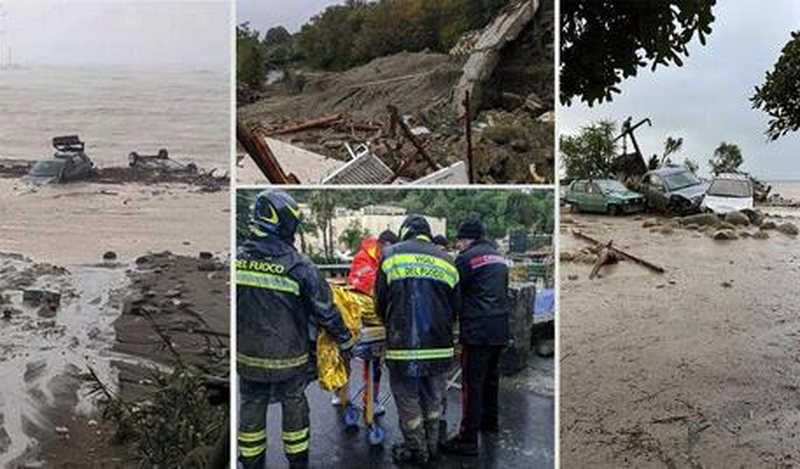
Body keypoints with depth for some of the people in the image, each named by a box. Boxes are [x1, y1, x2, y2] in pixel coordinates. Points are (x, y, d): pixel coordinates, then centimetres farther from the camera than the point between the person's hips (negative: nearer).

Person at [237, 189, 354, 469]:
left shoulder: (238, 260, -6)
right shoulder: (297, 265, -18)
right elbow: (325, 312, -12)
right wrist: (346, 341, 1)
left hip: (247, 355, 3)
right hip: (288, 357, -3)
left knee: (252, 407, 17)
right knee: (294, 407, 15)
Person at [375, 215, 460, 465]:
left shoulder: (391, 255, -1)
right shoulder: (447, 261, 9)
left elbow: (380, 303, 1)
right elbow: (454, 307, 12)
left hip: (404, 344, -4)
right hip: (440, 346, 4)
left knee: (408, 400, 9)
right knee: (432, 399, 18)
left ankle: (416, 451, 19)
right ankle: (432, 447, 30)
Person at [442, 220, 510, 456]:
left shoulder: (466, 258, -8)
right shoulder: (499, 257, 16)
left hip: (477, 329, -8)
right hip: (500, 328, 8)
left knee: (472, 383, -6)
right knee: (490, 376, 22)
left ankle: (468, 438, -4)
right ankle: (490, 421, 37)